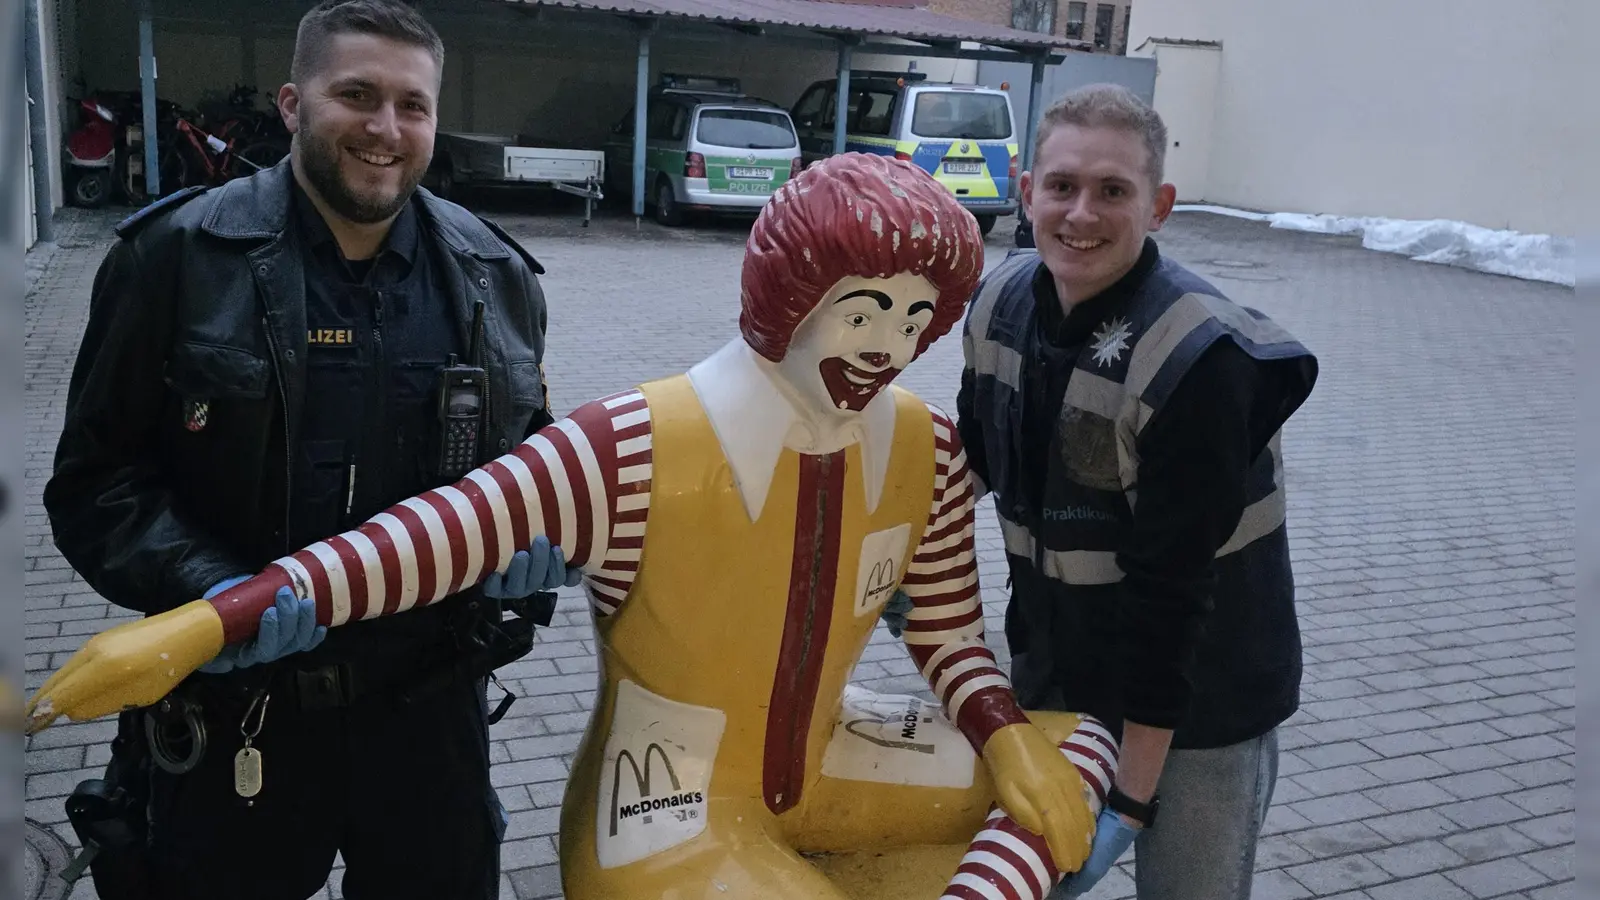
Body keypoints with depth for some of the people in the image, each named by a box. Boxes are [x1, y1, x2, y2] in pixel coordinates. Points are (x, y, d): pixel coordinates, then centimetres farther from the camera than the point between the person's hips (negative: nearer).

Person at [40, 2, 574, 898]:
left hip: (429, 710, 3)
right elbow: (97, 480, -7)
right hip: (234, 716, -2)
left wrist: (540, 537, -7)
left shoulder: (495, 275, 1)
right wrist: (207, 587, -22)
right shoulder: (178, 255, -9)